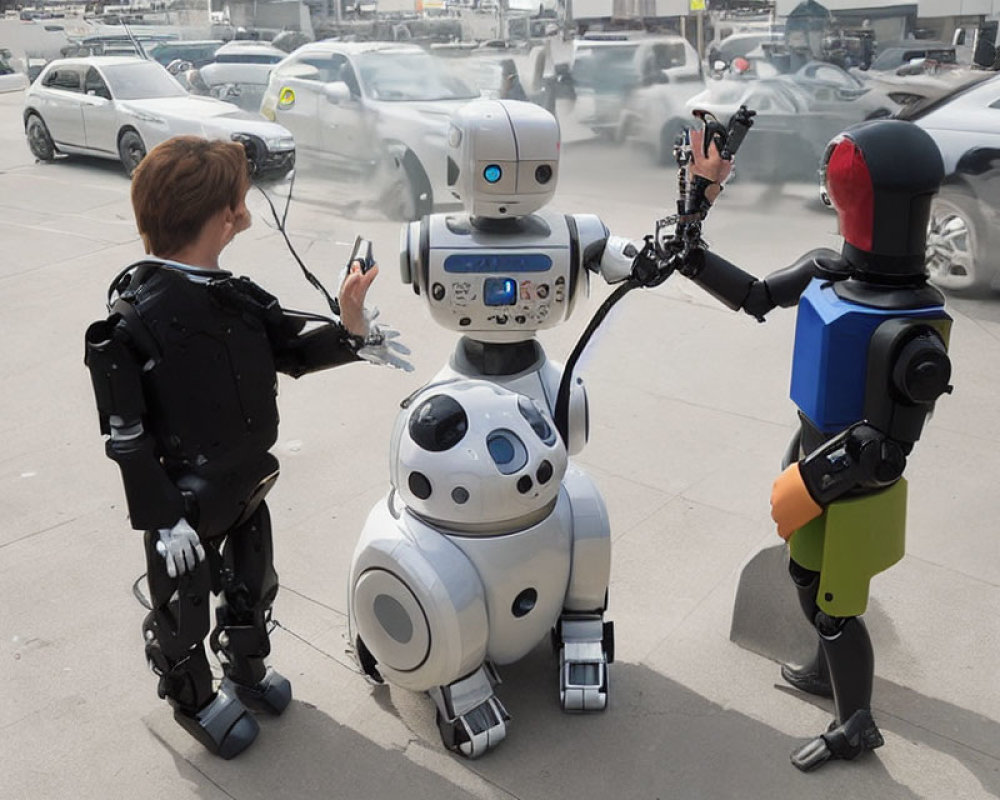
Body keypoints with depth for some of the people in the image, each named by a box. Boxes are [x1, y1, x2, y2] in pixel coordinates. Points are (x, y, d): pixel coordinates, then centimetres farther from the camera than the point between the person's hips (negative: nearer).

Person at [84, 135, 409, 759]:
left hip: (248, 484, 7)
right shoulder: (133, 319, -25)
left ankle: (247, 669, 52)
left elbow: (289, 346, 2)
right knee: (184, 607, 17)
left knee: (253, 586, 25)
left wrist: (350, 336, -18)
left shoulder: (231, 294, -4)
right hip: (187, 503, -7)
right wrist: (162, 517, -21)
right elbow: (126, 433, -22)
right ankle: (192, 697, 43)